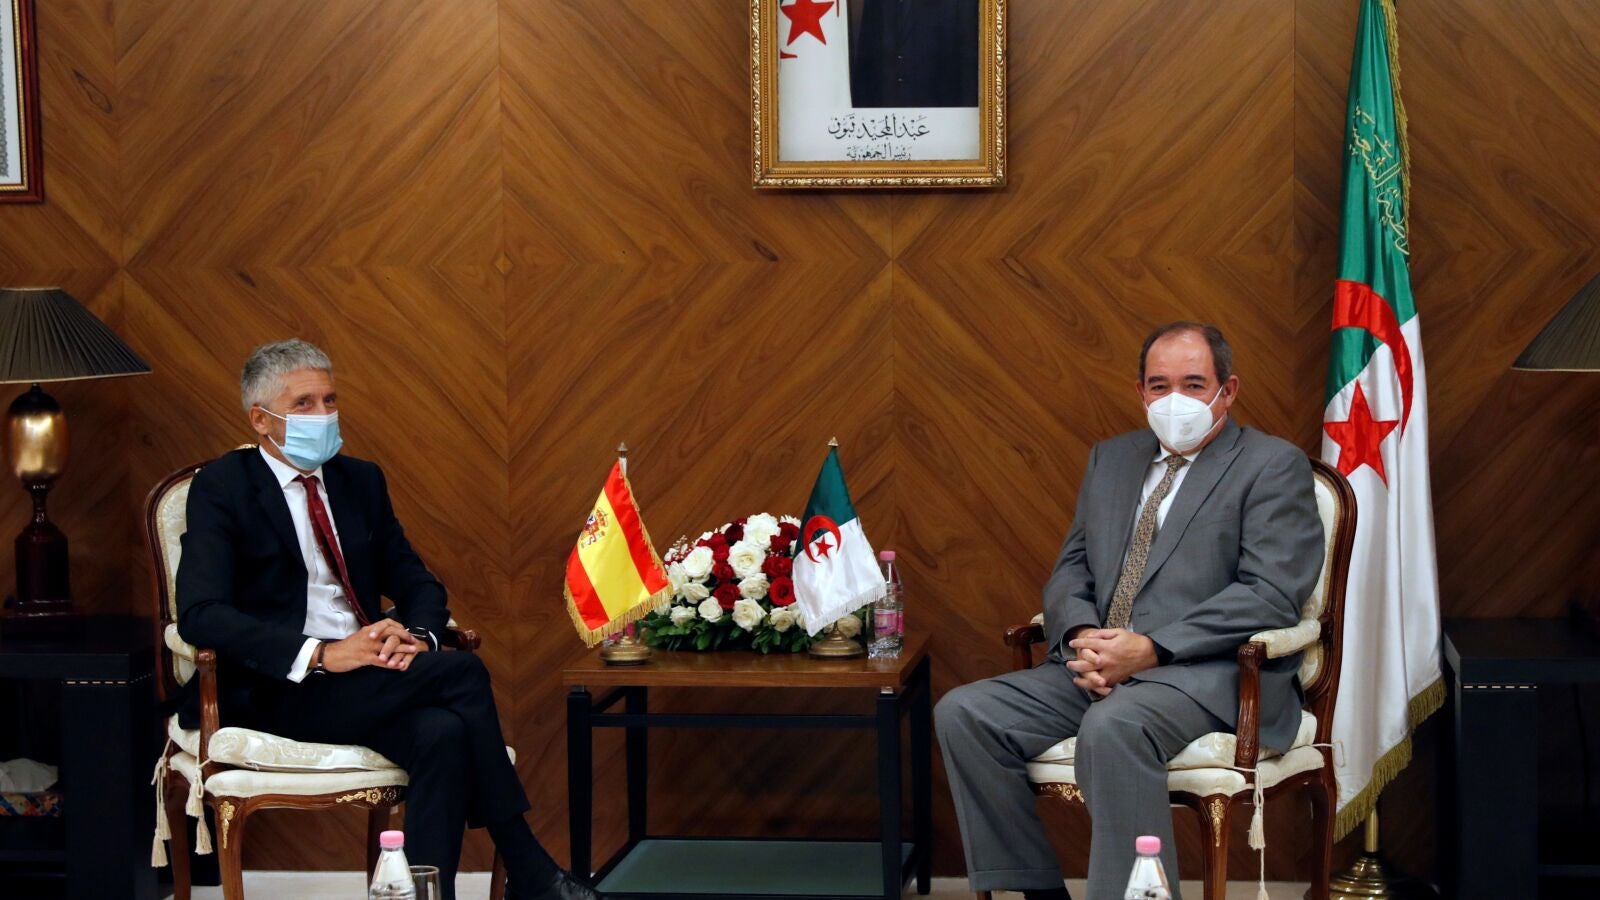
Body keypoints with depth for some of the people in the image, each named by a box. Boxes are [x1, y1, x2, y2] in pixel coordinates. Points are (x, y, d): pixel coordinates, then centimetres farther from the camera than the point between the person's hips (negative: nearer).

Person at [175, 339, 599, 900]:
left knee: (442, 733, -30)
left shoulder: (361, 480, 17)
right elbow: (200, 615, -16)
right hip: (277, 690, -6)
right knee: (463, 672, -24)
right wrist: (320, 654, -26)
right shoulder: (222, 487, -3)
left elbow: (416, 582, 17)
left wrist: (416, 635, -9)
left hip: (367, 678, 6)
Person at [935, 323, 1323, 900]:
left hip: (1208, 673, -7)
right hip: (1099, 669, 7)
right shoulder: (1110, 460, 22)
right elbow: (1070, 570, 19)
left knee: (1112, 726, -37)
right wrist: (1083, 636, -6)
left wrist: (1150, 649, -18)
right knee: (963, 713, -13)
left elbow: (1270, 594, -10)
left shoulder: (1273, 466, 1)